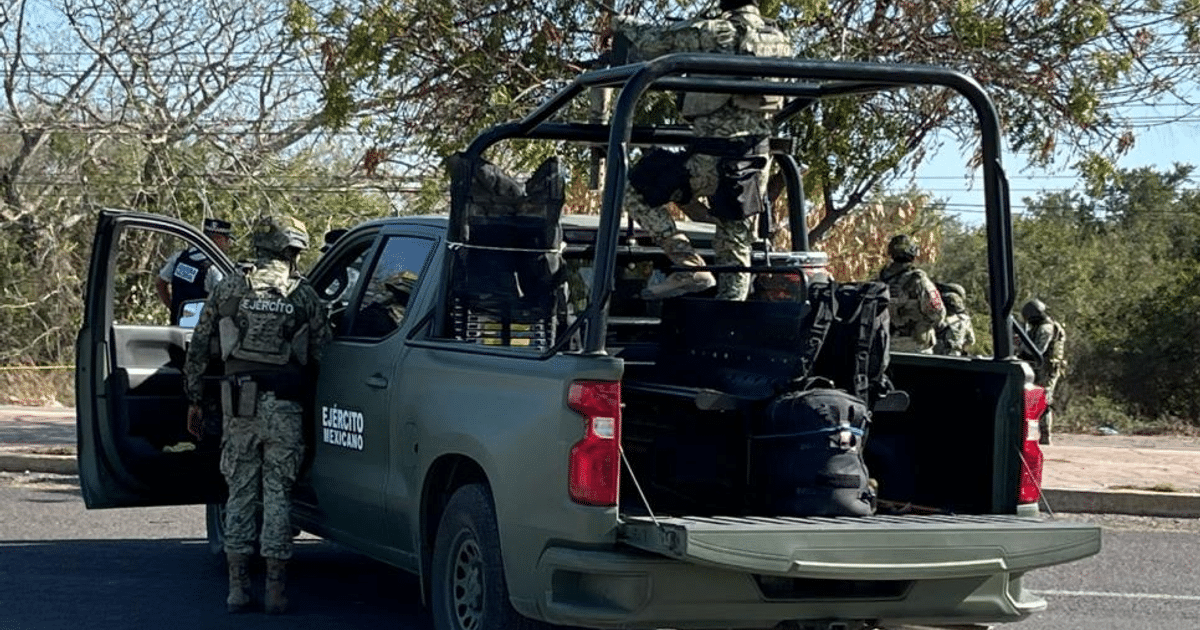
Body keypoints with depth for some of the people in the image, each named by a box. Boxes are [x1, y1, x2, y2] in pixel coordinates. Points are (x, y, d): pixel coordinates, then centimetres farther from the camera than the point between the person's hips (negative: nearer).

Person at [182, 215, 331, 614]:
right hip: (284, 406, -1)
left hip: (239, 404, 1)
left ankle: (237, 587, 9)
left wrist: (194, 400, 15)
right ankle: (275, 589, 2)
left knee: (240, 492, 10)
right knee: (278, 495, 3)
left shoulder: (227, 289, 8)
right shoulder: (304, 296, 4)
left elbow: (198, 350, 9)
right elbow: (322, 355, 0)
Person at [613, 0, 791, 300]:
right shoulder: (779, 41, 7)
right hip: (754, 160, 7)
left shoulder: (715, 33, -13)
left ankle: (691, 269, -5)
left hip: (713, 158, -6)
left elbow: (651, 42, -7)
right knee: (736, 249, 15)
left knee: (636, 191, 5)